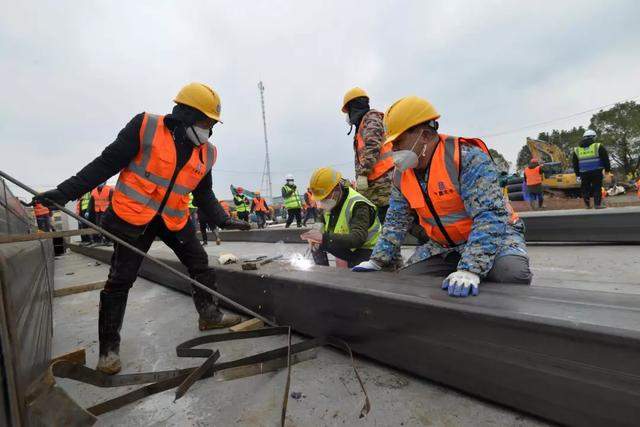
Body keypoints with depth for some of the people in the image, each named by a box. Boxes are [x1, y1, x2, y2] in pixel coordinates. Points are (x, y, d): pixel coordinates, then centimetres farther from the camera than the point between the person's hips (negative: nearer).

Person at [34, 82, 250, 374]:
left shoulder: (206, 153, 0)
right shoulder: (146, 127, -12)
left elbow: (204, 194, 8)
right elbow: (106, 163, -10)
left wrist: (223, 220, -1)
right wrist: (65, 192, -13)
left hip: (174, 218, 5)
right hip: (133, 215, -4)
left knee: (200, 263, 7)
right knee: (121, 279, 1)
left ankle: (209, 315, 26)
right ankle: (109, 346, 17)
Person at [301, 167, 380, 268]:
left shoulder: (358, 205, -29)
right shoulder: (330, 203, -3)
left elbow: (358, 238, -41)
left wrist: (324, 238, -49)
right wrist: (317, 238, -18)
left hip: (366, 250, -7)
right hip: (347, 246, 7)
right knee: (316, 246, -6)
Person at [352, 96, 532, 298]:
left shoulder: (468, 157, -22)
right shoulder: (402, 173, -1)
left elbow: (490, 216, -30)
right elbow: (396, 222, 6)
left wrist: (470, 270, -41)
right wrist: (377, 261, -1)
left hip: (494, 235, -5)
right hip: (443, 245, 6)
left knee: (512, 274, -34)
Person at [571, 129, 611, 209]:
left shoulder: (576, 150, 9)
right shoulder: (598, 147, 1)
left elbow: (575, 163, 12)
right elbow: (605, 159, 3)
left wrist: (578, 173, 18)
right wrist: (607, 169, 12)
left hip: (584, 173, 2)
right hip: (596, 172, -2)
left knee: (585, 188, 8)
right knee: (597, 188, 2)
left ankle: (587, 205, 11)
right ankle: (597, 204, 1)